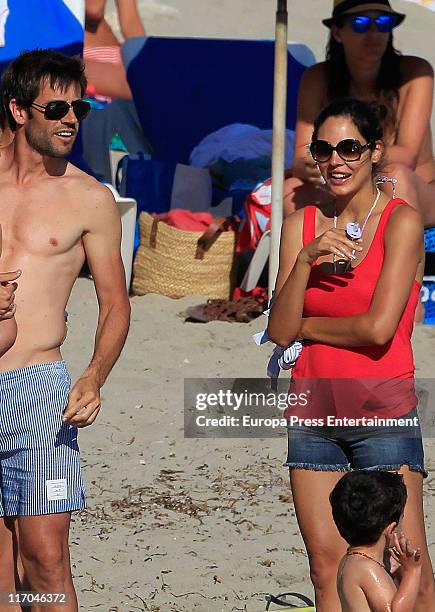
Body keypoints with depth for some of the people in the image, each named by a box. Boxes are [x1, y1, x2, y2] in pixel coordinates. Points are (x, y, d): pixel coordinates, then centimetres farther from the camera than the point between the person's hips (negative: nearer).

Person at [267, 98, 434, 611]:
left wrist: (305, 326, -1)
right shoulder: (300, 225, 8)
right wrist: (306, 260, -12)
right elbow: (279, 332, 1)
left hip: (381, 413, -5)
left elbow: (379, 328, -15)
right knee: (327, 566, 5)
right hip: (313, 410, 5)